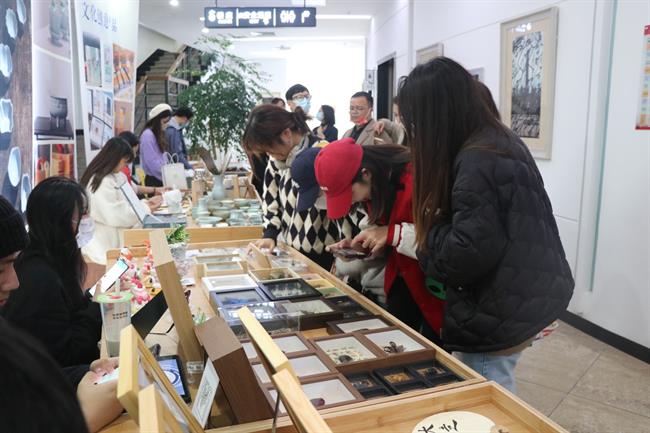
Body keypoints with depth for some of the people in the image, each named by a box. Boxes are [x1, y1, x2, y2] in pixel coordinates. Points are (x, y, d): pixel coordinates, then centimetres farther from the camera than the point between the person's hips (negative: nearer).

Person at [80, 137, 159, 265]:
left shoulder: (118, 176, 8)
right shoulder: (101, 183, -20)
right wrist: (146, 210, -15)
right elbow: (116, 216, -24)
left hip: (121, 233, 8)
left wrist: (146, 204, -2)